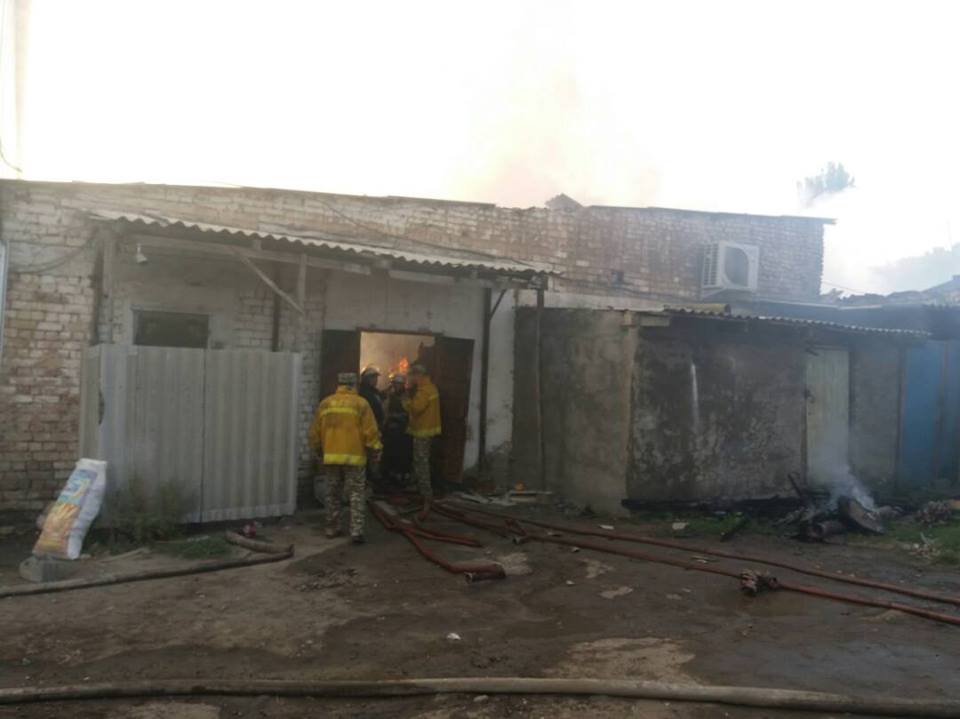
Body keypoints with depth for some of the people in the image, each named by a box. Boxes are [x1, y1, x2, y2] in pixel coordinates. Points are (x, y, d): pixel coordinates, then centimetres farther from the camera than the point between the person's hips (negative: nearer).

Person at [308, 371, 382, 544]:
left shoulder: (325, 403, 7)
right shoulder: (360, 403, -4)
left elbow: (315, 432, 11)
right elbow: (370, 431, -8)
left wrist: (319, 450, 26)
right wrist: (375, 450, 4)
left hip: (331, 456, 3)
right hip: (354, 456, -3)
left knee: (332, 494, 16)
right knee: (357, 495, 3)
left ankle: (332, 529, 23)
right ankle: (356, 531, -3)